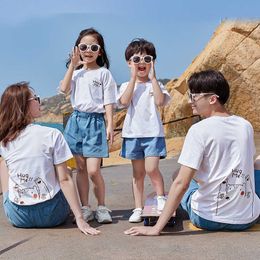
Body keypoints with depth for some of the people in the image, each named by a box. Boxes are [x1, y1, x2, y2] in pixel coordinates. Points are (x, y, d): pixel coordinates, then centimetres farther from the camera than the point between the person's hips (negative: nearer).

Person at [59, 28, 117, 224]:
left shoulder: (104, 73, 1)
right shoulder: (76, 72, 13)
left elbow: (109, 102, -1)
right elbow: (64, 89, -5)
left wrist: (110, 125, -9)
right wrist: (72, 65, -4)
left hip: (95, 121, -4)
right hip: (77, 119, 4)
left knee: (93, 170, -10)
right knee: (80, 168, 7)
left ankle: (102, 207, 10)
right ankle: (85, 208, 17)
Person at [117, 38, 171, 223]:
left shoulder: (156, 85, 4)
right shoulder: (126, 86, 7)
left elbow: (160, 101, -16)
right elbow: (124, 102, -14)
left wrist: (152, 77, -11)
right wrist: (134, 78, -12)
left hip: (153, 133, -2)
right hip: (133, 133, 2)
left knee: (151, 169, -13)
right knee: (138, 173, 8)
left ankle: (161, 197, 12)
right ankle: (138, 208, 18)